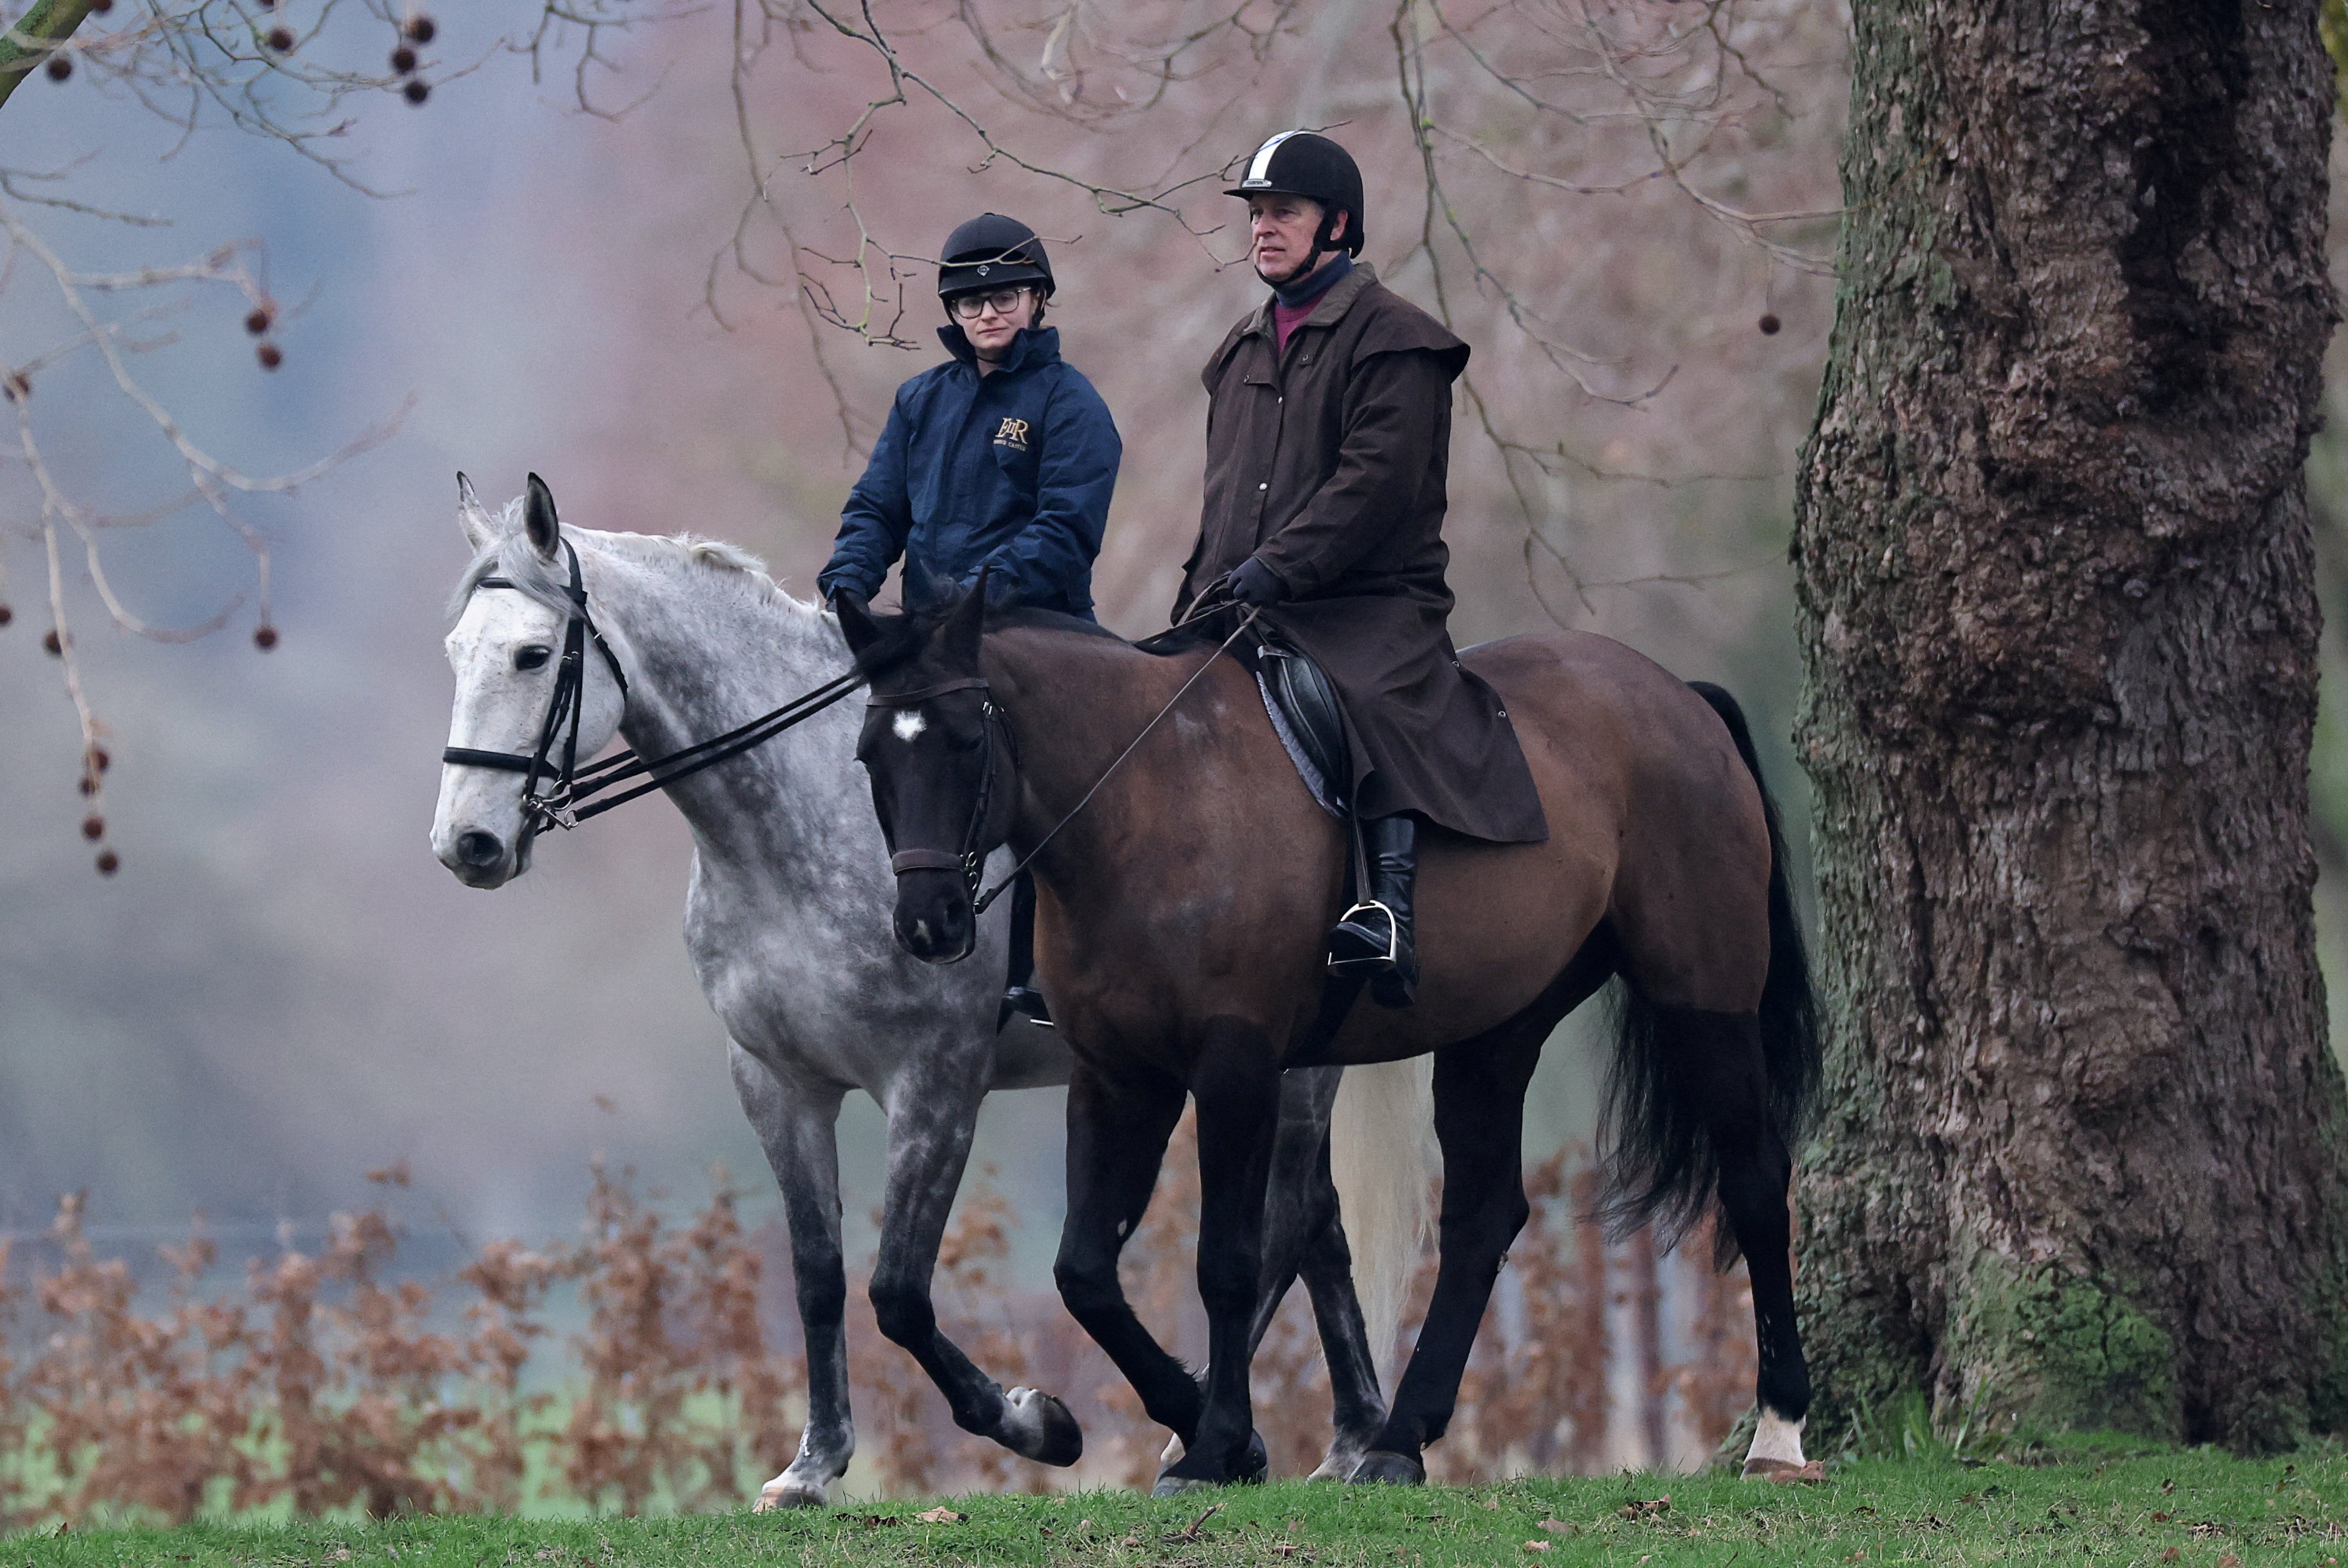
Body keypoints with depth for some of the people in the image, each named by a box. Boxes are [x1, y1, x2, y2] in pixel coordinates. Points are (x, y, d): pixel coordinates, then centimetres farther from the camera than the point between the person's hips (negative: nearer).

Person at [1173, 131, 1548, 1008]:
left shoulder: (1390, 341, -2)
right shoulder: (1243, 351, 23)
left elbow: (1377, 480, -13)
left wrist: (1275, 570, -21)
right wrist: (1202, 594, 12)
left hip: (1368, 608, -8)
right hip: (1243, 614, 8)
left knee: (1374, 705, -35)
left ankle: (1391, 913, -48)